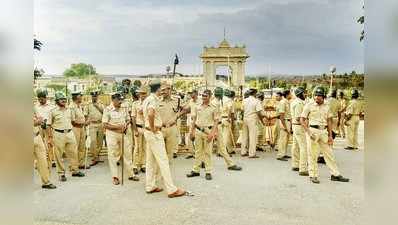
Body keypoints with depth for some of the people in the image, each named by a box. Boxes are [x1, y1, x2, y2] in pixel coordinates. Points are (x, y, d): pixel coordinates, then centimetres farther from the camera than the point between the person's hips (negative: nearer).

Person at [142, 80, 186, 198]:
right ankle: (172, 189, -4)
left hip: (148, 132, 10)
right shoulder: (153, 100, -18)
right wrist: (153, 128, -22)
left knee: (151, 160, 15)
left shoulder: (147, 99, 12)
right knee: (163, 160, -8)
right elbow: (150, 114, -36)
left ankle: (150, 186, 24)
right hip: (155, 133, -10)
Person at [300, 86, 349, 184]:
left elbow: (329, 121, 13)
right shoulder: (309, 106, -4)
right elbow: (302, 120, -5)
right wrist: (309, 132, -14)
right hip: (312, 130, -4)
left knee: (329, 153, 9)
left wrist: (330, 135, 8)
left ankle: (335, 175, 19)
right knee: (313, 154, 1)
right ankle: (313, 176, 12)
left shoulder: (326, 107, 9)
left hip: (324, 131, 4)